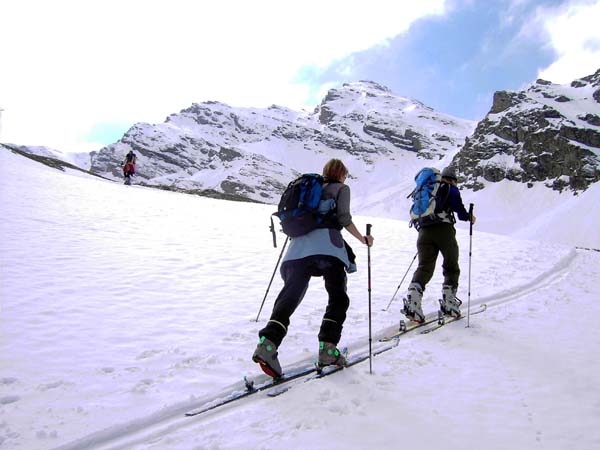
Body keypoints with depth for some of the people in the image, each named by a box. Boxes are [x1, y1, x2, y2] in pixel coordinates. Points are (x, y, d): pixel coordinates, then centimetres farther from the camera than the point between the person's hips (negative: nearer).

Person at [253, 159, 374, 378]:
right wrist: (363, 239, 12)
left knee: (288, 298, -5)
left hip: (297, 248, 4)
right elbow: (344, 218, 2)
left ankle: (268, 342, -25)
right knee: (338, 299, 8)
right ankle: (328, 348, -6)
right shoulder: (341, 188, 18)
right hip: (326, 247, -4)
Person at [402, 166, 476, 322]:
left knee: (424, 267, -1)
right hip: (444, 231, -4)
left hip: (424, 232, 4)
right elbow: (461, 212, 1)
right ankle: (448, 304, 8)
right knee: (451, 268, 12)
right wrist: (470, 217, 21)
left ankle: (412, 302, -22)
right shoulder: (451, 189, 8)